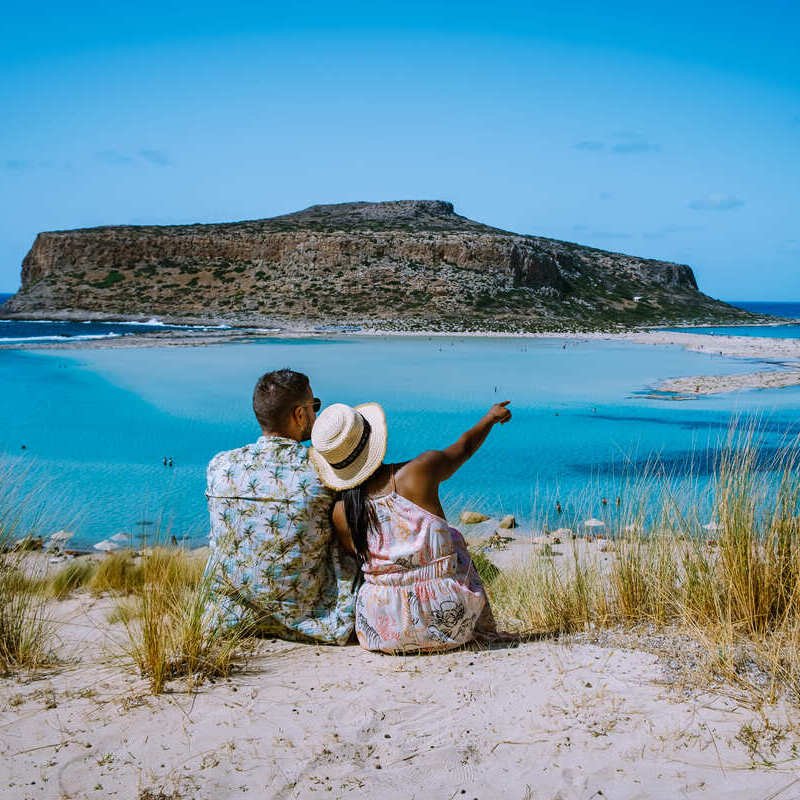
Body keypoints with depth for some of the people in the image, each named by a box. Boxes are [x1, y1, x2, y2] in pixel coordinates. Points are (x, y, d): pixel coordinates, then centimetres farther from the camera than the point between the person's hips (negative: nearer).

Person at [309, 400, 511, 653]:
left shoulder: (341, 512, -9)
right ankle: (483, 628, 44)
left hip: (385, 631, 1)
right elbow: (465, 445, 7)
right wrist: (491, 416, 28)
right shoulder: (419, 471, -14)